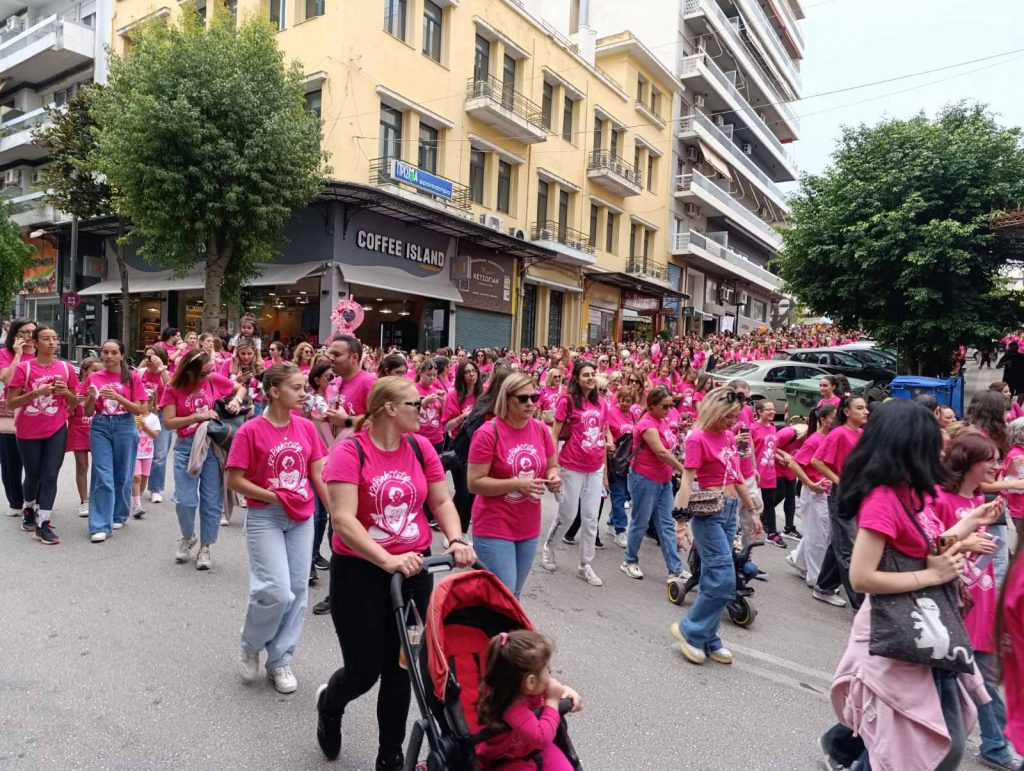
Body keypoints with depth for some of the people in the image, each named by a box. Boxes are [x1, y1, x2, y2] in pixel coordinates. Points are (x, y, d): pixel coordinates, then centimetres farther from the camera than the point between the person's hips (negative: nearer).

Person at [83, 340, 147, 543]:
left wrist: (117, 397, -17)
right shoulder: (94, 378, 5)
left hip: (125, 427, -1)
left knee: (122, 475, 9)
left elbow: (138, 409, -4)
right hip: (100, 427, 1)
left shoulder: (132, 377, 0)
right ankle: (100, 526, -4)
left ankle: (118, 516, 27)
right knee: (103, 476, -5)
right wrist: (92, 397, -12)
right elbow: (88, 412, 7)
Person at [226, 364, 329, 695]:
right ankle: (250, 646, 20)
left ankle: (280, 661, 25)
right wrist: (276, 497, -14)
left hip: (302, 518, 5)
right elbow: (234, 481, -8)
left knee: (297, 591, 8)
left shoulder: (306, 427, 2)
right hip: (265, 517, -4)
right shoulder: (250, 431, -10)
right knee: (277, 591, -11)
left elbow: (319, 475, 6)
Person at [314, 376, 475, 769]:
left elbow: (442, 502, 6)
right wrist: (387, 560, -33)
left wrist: (456, 539, -13)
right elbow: (343, 519, -22)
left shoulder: (420, 447, 0)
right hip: (359, 572, -4)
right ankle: (328, 704, 44)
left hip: (414, 569, 4)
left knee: (401, 669, 13)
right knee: (365, 670, 6)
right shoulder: (349, 450, -15)